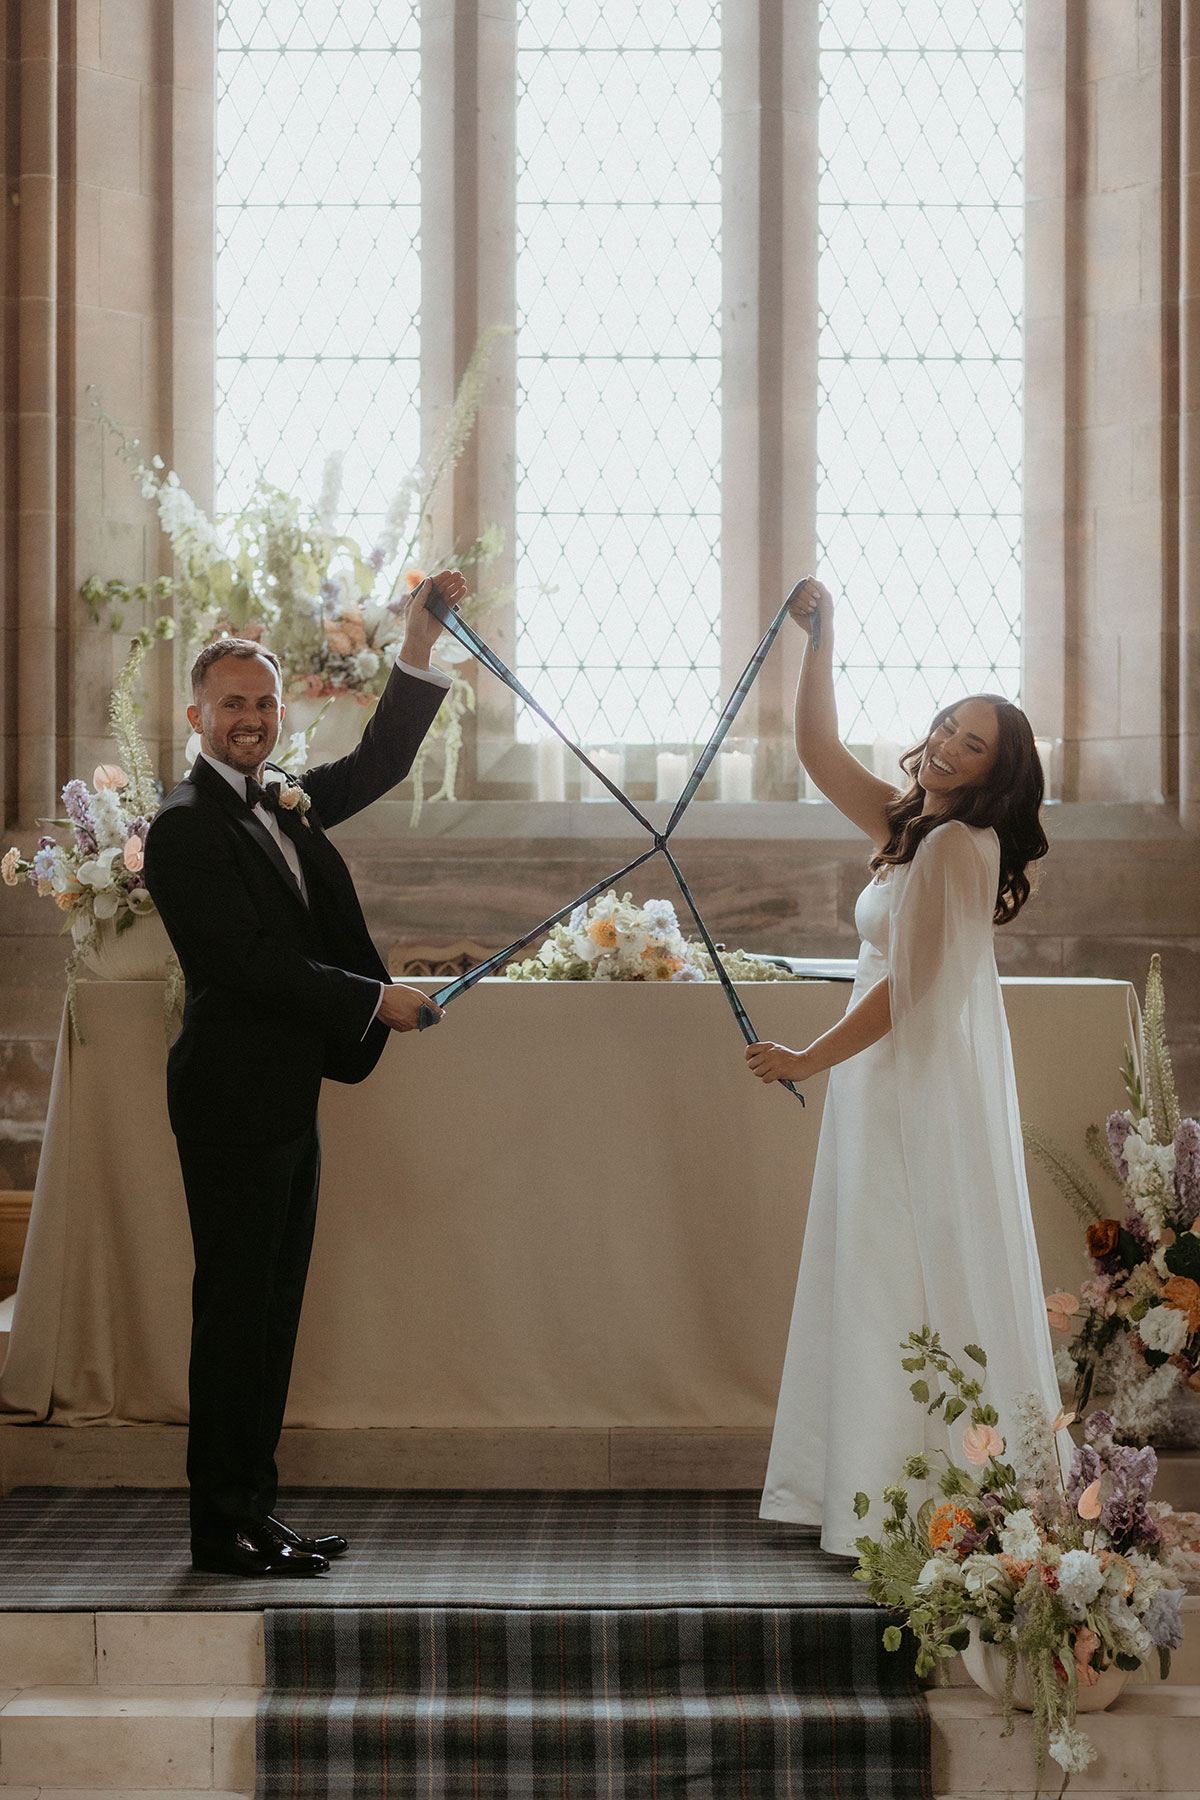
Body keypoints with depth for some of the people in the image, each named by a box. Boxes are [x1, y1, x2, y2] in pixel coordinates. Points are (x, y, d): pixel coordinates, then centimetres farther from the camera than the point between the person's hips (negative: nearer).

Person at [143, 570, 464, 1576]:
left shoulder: (285, 804, 14)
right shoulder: (187, 826, -12)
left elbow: (379, 763, 15)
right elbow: (249, 963, -19)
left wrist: (422, 642, 4)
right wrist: (375, 1002, -13)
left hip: (287, 1099, 9)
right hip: (234, 1105, -9)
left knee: (271, 1311, 12)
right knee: (234, 1311, -4)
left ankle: (254, 1509, 19)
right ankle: (222, 1528, 3)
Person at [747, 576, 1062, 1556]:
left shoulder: (959, 844, -14)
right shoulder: (909, 826, 13)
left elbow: (908, 987, -17)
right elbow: (819, 752, 17)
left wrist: (811, 1060, -11)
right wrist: (820, 645, 6)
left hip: (929, 1092, -10)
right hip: (894, 1087, 10)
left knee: (916, 1289, -7)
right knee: (884, 1286, 10)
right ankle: (890, 1498, 15)